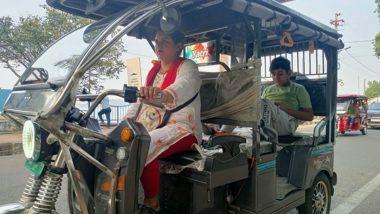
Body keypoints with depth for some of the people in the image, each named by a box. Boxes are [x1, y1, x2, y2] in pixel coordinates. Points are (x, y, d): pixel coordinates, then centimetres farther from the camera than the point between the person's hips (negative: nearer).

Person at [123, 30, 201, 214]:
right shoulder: (154, 70, 18)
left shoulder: (187, 67, -6)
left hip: (182, 129, -7)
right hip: (153, 128, 8)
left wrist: (164, 94, -54)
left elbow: (186, 85, -31)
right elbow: (141, 101, 18)